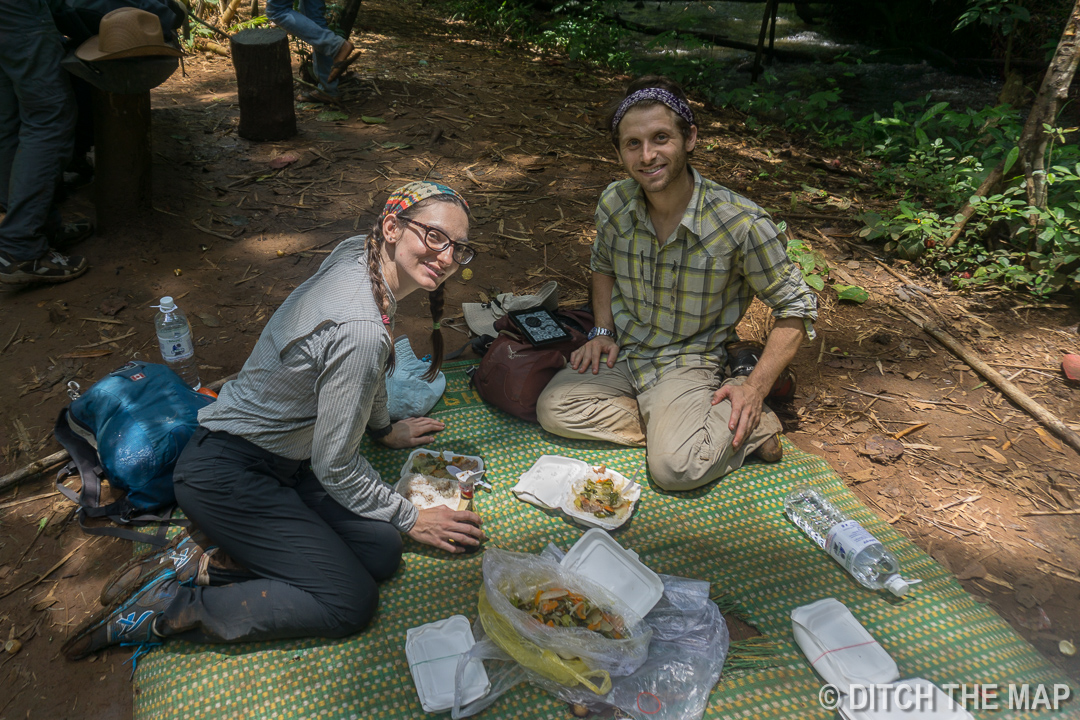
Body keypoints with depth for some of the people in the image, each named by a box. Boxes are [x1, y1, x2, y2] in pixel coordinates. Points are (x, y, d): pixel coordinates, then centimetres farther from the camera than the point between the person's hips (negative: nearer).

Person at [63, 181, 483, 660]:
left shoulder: (358, 251, -3)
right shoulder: (360, 331, -31)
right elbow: (335, 467, -20)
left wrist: (385, 428, 28)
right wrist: (410, 518, -5)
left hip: (282, 456, 10)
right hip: (225, 473, -9)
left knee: (381, 551, -2)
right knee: (352, 603, -11)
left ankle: (200, 564, 3)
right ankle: (166, 610, -3)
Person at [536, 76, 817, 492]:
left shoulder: (742, 224, -21)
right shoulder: (614, 203, -7)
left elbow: (796, 307, -9)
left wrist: (755, 387, -17)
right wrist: (602, 331, 2)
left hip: (689, 363, -5)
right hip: (622, 352, 5)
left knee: (675, 467, -27)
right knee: (554, 410, -16)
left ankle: (747, 425, 2)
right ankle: (671, 424, -5)